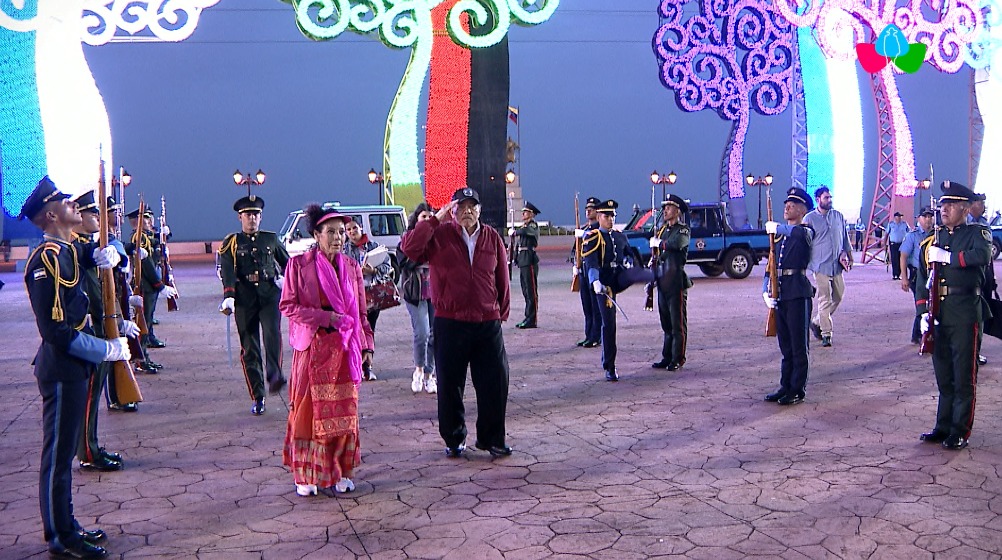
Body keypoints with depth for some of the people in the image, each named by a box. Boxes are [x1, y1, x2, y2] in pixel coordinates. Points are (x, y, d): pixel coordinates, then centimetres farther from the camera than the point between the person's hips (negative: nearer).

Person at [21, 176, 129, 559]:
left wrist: (107, 254, 8)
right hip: (62, 369, -10)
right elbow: (58, 331, -24)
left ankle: (65, 525, 29)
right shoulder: (48, 259, -19)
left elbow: (92, 254, 32)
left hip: (72, 367, 10)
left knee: (64, 450, 17)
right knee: (59, 453, 1)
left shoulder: (68, 251, 8)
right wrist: (107, 350, -19)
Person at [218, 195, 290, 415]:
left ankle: (274, 376, -38)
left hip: (270, 295, 1)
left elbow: (287, 263, 26)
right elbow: (227, 272, -7)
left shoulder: (271, 239, 14)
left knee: (273, 333, -28)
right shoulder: (231, 243, 7)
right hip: (245, 299, 0)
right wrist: (228, 297, -21)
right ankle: (257, 398, 7)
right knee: (249, 349, 1)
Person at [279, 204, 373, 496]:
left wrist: (366, 344, 5)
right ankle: (306, 475, 11)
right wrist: (323, 317, -15)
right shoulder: (298, 265, -2)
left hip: (344, 348, 3)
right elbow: (288, 306, -5)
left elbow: (361, 311, 12)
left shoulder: (351, 267, 8)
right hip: (312, 347, -3)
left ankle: (340, 472, 15)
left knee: (344, 411, 4)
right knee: (308, 409, 0)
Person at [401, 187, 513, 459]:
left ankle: (491, 439, 21)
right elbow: (409, 248, -19)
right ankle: (454, 439, 24)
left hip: (488, 324, 2)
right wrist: (435, 219, -16)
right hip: (450, 324, -2)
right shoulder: (439, 235, -2)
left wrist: (502, 312, 12)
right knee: (450, 386, 8)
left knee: (495, 384, 4)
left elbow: (502, 279, 12)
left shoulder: (493, 238, 6)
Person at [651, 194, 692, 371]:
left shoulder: (683, 230, -4)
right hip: (662, 283, 7)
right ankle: (667, 358, 17)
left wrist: (658, 243, -9)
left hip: (676, 282, -7)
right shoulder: (662, 230, 17)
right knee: (666, 323, 11)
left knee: (677, 323, -1)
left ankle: (677, 360, 4)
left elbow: (676, 244, -27)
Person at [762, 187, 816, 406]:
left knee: (799, 345, 0)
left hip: (798, 294, -7)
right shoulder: (779, 235, 18)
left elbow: (796, 231, -32)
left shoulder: (807, 231, -4)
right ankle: (786, 386, 21)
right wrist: (766, 291, 3)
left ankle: (798, 390, 6)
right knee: (785, 345, 13)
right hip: (779, 295, 7)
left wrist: (775, 227, -18)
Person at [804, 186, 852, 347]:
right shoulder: (809, 219, -3)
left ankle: (816, 322, 27)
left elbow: (845, 238, 18)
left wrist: (849, 257, 14)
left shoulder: (838, 216, 11)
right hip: (821, 265, -5)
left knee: (838, 296, 10)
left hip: (837, 264, 5)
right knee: (825, 300, -6)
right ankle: (826, 334, 0)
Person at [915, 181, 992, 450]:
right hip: (938, 314, 5)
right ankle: (943, 427, 22)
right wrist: (924, 313, 1)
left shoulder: (977, 234, 1)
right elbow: (922, 279, 12)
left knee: (964, 376, 0)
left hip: (965, 314, -5)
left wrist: (947, 257, -17)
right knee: (943, 375, 13)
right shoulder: (932, 241, 15)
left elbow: (983, 256, -23)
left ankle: (960, 432, 8)